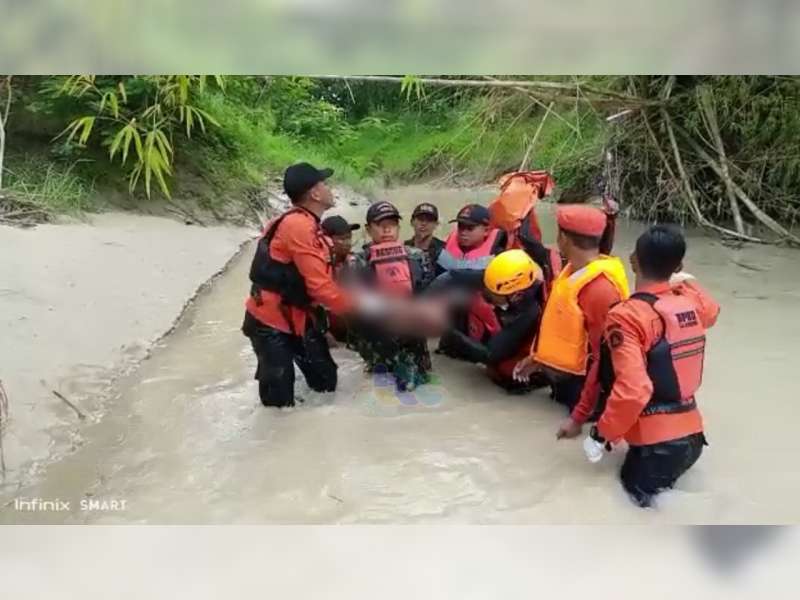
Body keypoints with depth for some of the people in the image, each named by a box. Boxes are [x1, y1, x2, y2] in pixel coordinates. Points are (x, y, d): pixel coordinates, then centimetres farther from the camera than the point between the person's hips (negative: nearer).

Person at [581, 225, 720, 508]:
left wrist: (602, 434, -13)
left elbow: (632, 391, -27)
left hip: (657, 443, -7)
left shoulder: (627, 316, -19)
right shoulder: (692, 301, 2)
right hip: (692, 434, 7)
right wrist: (686, 280, 39)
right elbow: (711, 311, 30)